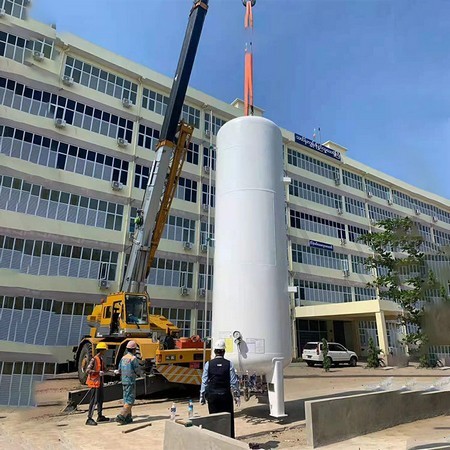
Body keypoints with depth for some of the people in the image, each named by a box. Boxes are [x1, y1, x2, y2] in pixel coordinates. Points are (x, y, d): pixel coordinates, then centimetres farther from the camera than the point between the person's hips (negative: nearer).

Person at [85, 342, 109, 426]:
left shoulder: (101, 359, 10)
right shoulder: (94, 359, -17)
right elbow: (88, 370, -23)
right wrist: (98, 372, -29)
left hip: (100, 382, 9)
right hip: (95, 382, -9)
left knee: (100, 399, 17)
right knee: (94, 400, -8)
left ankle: (100, 416, 28)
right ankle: (89, 419, -2)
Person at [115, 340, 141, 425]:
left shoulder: (123, 358, 8)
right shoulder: (133, 358, -14)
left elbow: (120, 371, 13)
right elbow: (138, 371, -11)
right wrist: (137, 373, 11)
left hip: (124, 381, 8)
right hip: (131, 381, -8)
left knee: (126, 399, 14)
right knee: (130, 400, -3)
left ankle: (128, 417, 18)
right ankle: (121, 416, -10)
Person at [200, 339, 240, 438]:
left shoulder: (208, 364, -5)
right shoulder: (229, 364, -6)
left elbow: (204, 381, -2)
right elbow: (234, 381, -3)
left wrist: (202, 396, 6)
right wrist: (237, 396, 5)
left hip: (212, 396, 1)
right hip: (226, 395, 0)